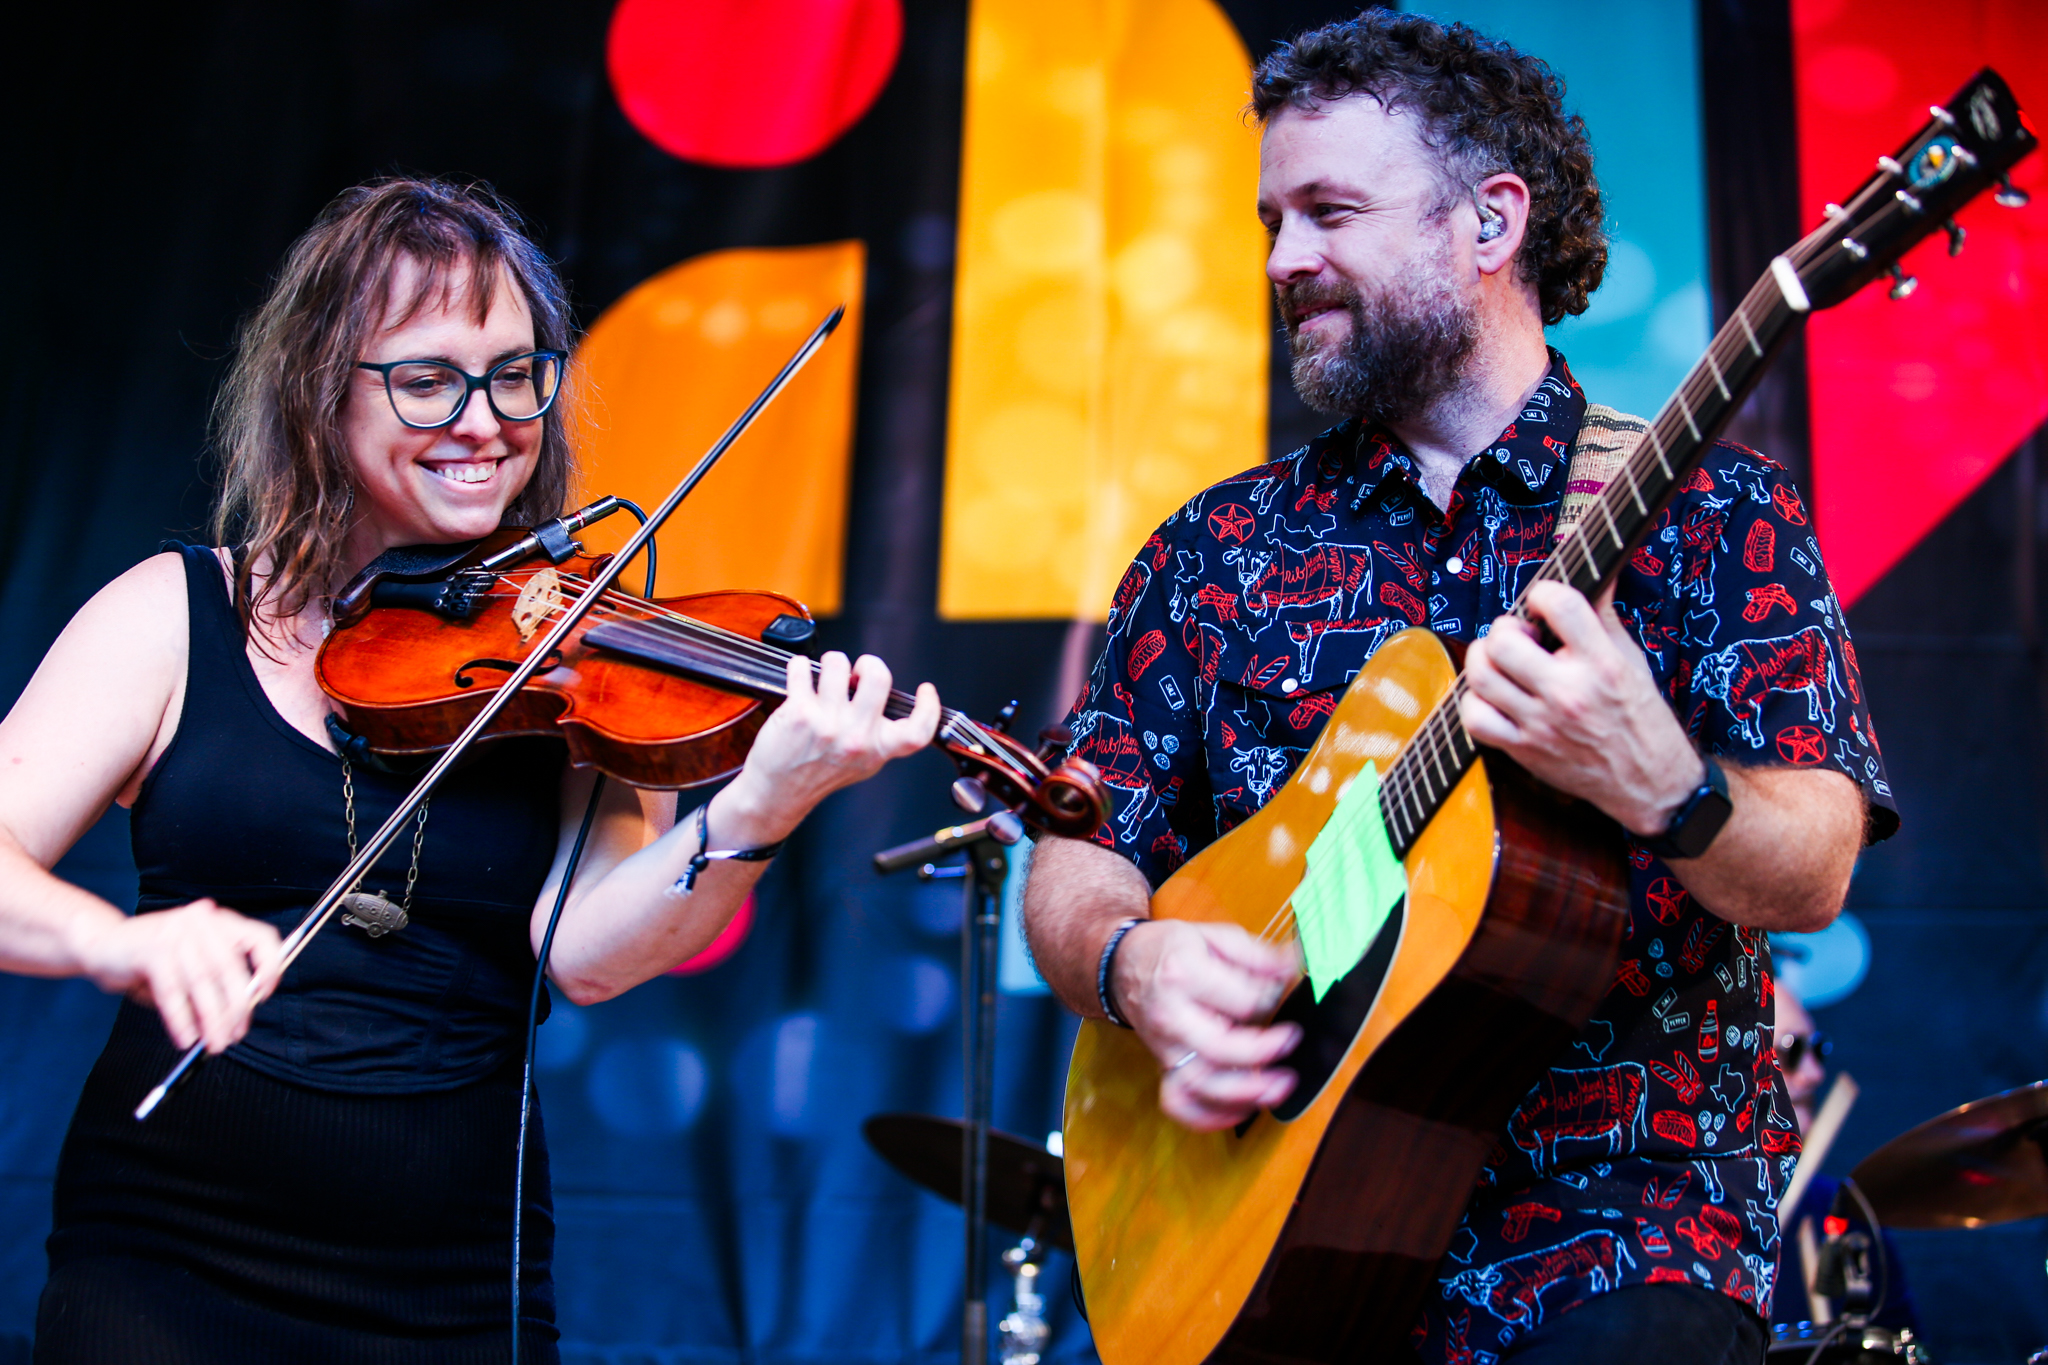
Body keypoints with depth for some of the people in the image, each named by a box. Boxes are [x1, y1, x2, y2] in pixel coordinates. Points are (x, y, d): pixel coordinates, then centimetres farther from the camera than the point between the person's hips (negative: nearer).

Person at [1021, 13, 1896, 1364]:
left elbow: (1811, 874, -7)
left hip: (1619, 1230, -3)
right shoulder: (1219, 547, 10)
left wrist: (1655, 781, -27)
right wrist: (1134, 962, -14)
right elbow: (1079, 860, 8)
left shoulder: (1704, 509, 2)